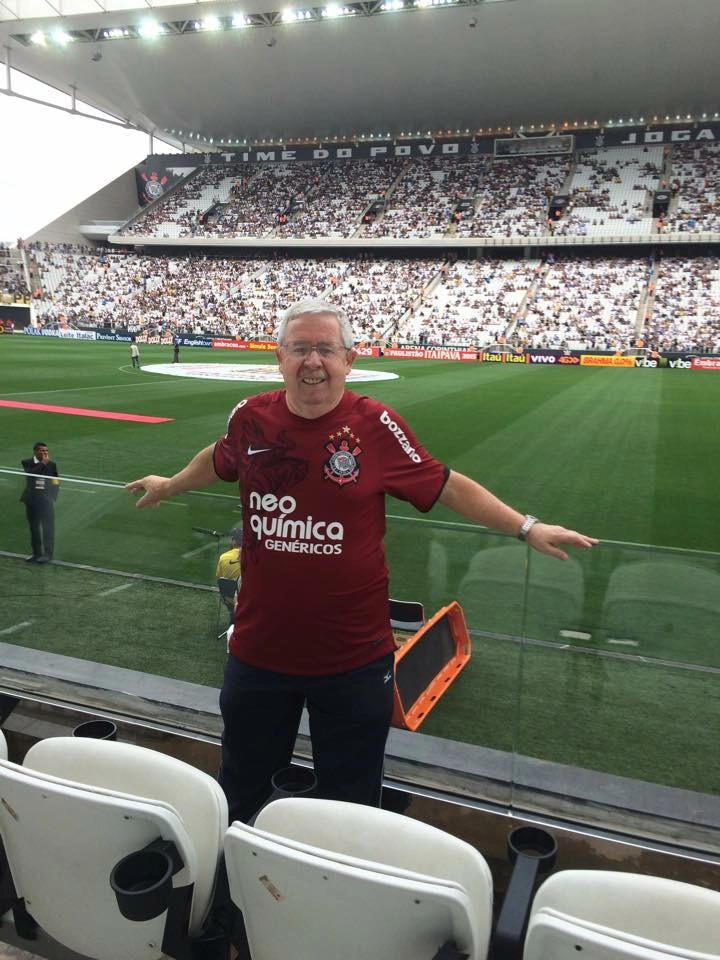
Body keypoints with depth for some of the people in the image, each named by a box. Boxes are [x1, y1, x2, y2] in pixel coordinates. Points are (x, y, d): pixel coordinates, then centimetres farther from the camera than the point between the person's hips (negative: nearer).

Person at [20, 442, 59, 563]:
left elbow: (55, 482, 5)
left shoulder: (52, 464, -1)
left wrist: (53, 496, -3)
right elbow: (30, 473, -20)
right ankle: (36, 552, 21)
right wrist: (42, 464, -17)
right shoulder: (27, 462, 0)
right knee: (34, 527, 11)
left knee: (48, 527, -4)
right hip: (31, 500, 2)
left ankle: (47, 553, 2)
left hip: (46, 500, -2)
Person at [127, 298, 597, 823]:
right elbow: (218, 461, 19)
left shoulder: (375, 425, -11)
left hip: (354, 657, -3)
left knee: (350, 805, 16)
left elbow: (447, 486, -3)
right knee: (240, 792, 24)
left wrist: (526, 527, -7)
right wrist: (170, 485, 35)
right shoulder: (251, 417, -3)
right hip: (259, 647, 3)